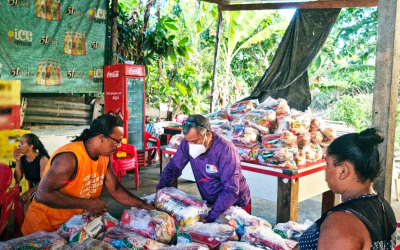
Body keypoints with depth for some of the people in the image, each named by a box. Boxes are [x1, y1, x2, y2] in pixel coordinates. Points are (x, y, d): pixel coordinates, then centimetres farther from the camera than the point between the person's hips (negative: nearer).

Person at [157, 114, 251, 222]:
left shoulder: (225, 150, -29)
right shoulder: (187, 143, -13)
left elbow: (231, 190, -32)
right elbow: (173, 167, -1)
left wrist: (211, 218, -35)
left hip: (236, 205, -4)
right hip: (209, 203, 5)